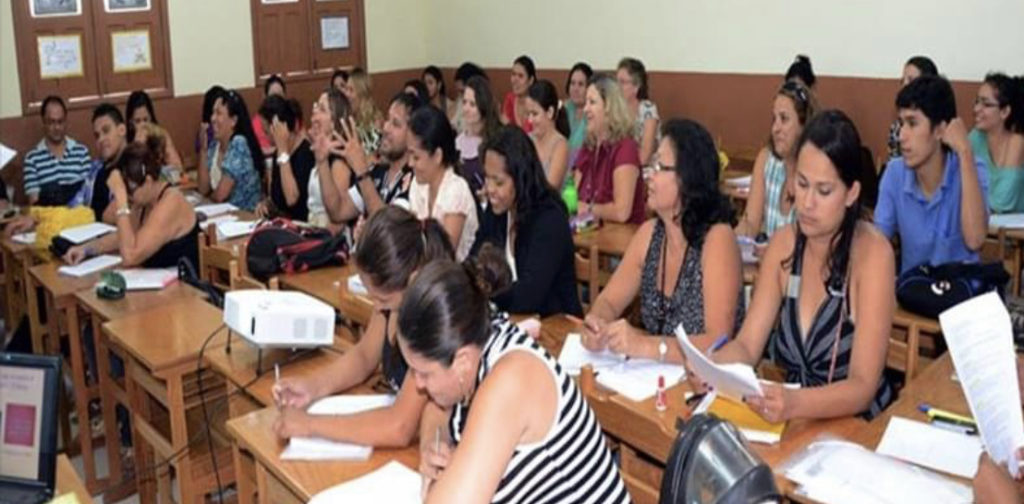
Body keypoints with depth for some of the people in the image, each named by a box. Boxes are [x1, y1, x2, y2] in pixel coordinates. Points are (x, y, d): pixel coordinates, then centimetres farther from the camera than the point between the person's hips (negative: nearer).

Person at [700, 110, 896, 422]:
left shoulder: (872, 253, -14)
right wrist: (711, 365, -24)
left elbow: (862, 387, -18)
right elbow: (747, 345, -3)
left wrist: (795, 404, -36)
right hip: (795, 423, 5)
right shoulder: (783, 244, 0)